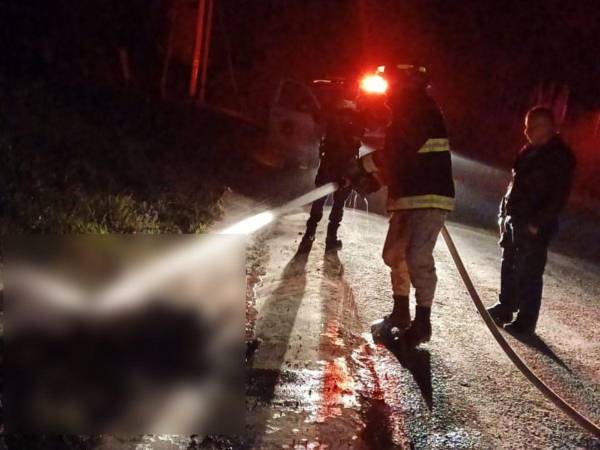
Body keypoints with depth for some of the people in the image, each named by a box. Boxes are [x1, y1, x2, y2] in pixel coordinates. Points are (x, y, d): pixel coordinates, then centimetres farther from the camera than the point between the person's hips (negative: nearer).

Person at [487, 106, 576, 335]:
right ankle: (505, 307, 32)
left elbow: (559, 195, -16)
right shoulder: (530, 151, 13)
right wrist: (504, 213, 13)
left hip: (533, 226, -8)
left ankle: (526, 321, 6)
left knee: (528, 274, -3)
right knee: (509, 267, 18)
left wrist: (537, 223, -19)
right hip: (514, 220, 9)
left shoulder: (560, 156, -12)